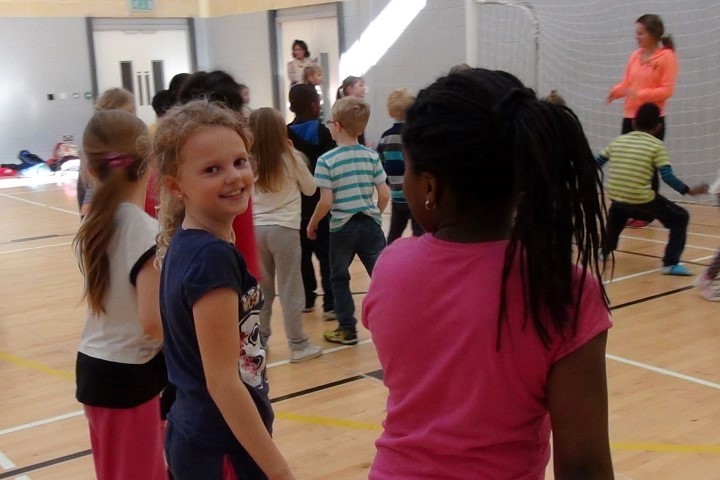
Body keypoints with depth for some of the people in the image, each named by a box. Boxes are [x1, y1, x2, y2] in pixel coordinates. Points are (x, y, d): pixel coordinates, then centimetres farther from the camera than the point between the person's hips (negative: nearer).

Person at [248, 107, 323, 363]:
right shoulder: (291, 158, -6)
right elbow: (310, 189, 7)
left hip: (257, 229, 4)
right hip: (284, 229, -3)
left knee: (261, 288, 13)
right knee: (289, 289, 1)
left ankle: (259, 341, 20)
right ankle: (298, 345, 6)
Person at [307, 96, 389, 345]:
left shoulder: (326, 160, -11)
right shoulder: (372, 156, -1)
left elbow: (326, 202, -14)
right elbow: (384, 194, -1)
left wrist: (312, 224, 2)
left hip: (341, 228, -2)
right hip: (370, 224, 2)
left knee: (339, 278, 15)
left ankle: (347, 329, 20)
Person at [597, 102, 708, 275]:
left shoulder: (618, 141, 11)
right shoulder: (657, 145, -1)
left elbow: (596, 164, 17)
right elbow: (667, 177, -10)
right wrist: (689, 191, -3)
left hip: (615, 196, 5)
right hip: (641, 199, -5)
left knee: (618, 211, 40)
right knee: (680, 217, 10)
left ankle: (605, 251, 43)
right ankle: (670, 264, 0)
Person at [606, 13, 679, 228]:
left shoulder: (667, 56, -7)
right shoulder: (635, 55, 11)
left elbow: (667, 90, -13)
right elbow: (626, 83, 12)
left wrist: (640, 94, -25)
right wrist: (616, 91, -10)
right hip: (630, 117, 6)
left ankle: (646, 214, 10)